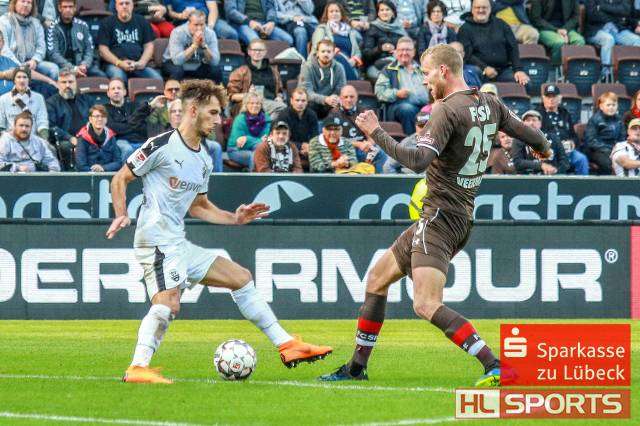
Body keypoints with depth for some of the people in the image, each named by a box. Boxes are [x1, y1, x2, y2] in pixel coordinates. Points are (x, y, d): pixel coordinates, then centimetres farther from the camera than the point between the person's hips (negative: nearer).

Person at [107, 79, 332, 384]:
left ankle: (287, 346, 16)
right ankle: (138, 368, -30)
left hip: (180, 245, 9)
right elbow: (120, 179, -3)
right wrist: (121, 215, -17)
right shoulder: (162, 146, -8)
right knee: (168, 304, -29)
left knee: (241, 278, 12)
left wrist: (234, 219, 15)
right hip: (157, 241, -9)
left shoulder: (203, 161, 17)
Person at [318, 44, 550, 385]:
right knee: (377, 278, 19)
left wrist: (375, 133, -18)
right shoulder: (489, 105, 8)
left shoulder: (448, 111, -17)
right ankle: (357, 367, 27)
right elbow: (528, 134, 18)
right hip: (462, 217, 10)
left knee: (427, 306, -19)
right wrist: (544, 148, 41)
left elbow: (417, 160, -26)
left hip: (441, 215, -10)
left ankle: (494, 367, -26)